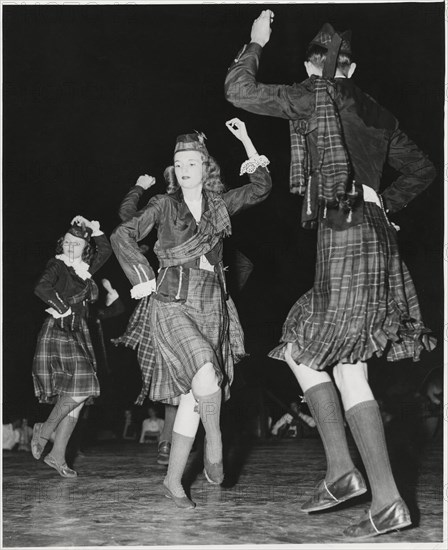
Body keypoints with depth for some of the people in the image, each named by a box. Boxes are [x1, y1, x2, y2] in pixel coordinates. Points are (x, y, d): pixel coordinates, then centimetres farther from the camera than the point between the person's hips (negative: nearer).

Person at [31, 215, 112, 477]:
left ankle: (58, 456, 5)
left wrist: (94, 228, 14)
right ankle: (45, 431, -1)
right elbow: (42, 288, -20)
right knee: (80, 389, -21)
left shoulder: (85, 269, 14)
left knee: (77, 400, 0)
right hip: (57, 333, -7)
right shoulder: (57, 265, -3)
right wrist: (62, 309, -14)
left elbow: (106, 249, 25)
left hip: (79, 334, 7)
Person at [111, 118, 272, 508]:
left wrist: (247, 143, 9)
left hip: (211, 308, 4)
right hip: (172, 304, -4)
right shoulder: (164, 205, 3)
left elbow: (261, 188, 15)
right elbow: (122, 236, 2)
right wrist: (143, 277, -6)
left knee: (192, 396, 1)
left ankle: (174, 480, 8)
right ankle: (214, 446, -9)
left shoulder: (219, 205, 12)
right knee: (204, 369, -29)